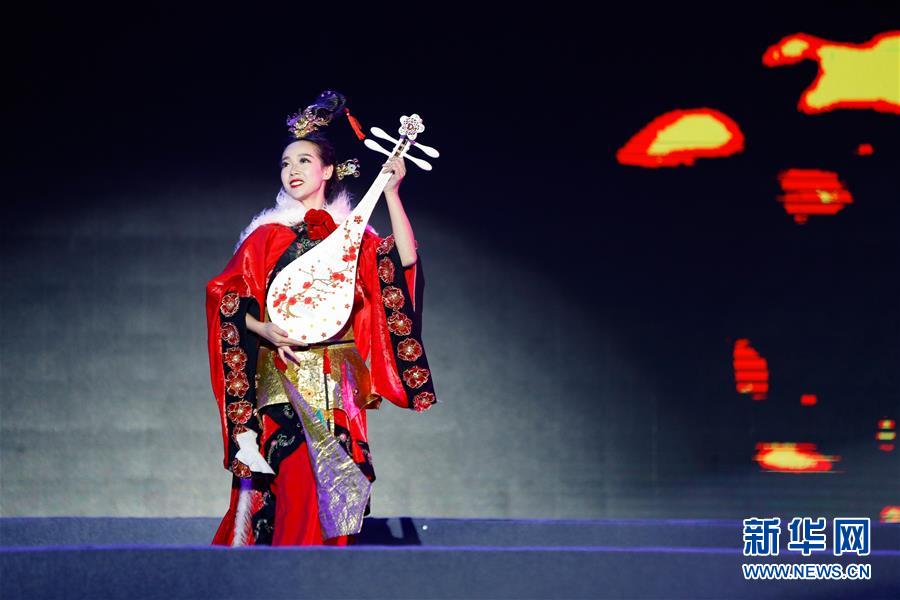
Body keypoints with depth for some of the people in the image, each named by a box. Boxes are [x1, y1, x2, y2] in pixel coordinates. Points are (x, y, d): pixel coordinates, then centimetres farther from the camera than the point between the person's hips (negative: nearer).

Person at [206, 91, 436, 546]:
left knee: (333, 485, -1)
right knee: (294, 479, -12)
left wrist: (391, 194, -11)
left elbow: (405, 261, -8)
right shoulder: (267, 235, 6)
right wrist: (262, 329, -14)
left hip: (337, 383, 2)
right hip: (283, 375, -2)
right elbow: (225, 296, 2)